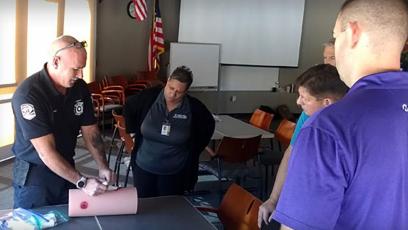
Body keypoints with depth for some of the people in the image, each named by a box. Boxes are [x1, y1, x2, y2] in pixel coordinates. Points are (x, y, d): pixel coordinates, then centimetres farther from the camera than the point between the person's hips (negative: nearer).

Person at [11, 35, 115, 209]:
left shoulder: (80, 87, -6)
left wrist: (103, 167, -12)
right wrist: (82, 182, -28)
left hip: (66, 170, 5)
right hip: (33, 175, -5)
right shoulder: (28, 95, -25)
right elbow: (47, 152, -27)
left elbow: (90, 132, 1)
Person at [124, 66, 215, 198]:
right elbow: (129, 107, 7)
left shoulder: (194, 108, -13)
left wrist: (194, 150, 2)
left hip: (174, 172, -1)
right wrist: (132, 131, 2)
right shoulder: (150, 97, -13)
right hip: (143, 167, 1)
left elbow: (208, 126, 6)